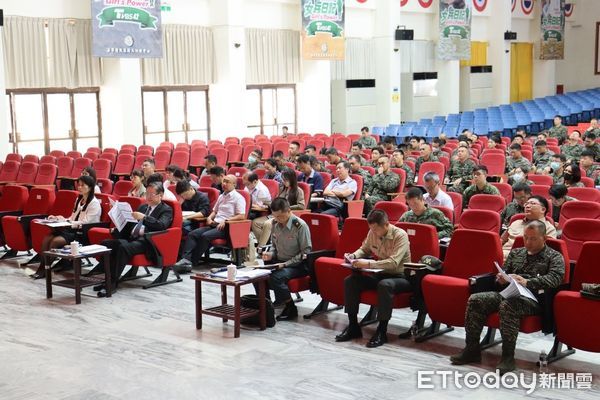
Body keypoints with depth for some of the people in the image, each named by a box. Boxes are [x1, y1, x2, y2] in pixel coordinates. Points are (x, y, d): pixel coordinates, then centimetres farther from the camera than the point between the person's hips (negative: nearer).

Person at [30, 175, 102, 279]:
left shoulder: (94, 203, -9)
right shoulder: (79, 200, 18)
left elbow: (85, 223, -17)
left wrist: (66, 221, -20)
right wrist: (58, 219, 5)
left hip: (84, 234, -8)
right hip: (73, 230, 8)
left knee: (55, 241, -26)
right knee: (47, 238, -14)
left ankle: (45, 270, -14)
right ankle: (42, 266, -14)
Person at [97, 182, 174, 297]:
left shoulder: (166, 210, 4)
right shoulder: (143, 207, 26)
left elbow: (162, 225, -15)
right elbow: (132, 223, 30)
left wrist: (144, 217, -26)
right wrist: (116, 230, 11)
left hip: (146, 241, -8)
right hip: (131, 238, 8)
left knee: (123, 247, -35)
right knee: (105, 243, -14)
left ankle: (113, 283, -30)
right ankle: (109, 278, -14)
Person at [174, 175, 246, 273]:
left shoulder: (238, 198, 0)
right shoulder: (221, 196, 24)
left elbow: (242, 216, -11)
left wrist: (225, 220, -17)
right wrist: (209, 218, 10)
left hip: (226, 227, -7)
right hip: (214, 224, 8)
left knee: (205, 236, -31)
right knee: (192, 234, -16)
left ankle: (192, 262, -28)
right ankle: (185, 259, -30)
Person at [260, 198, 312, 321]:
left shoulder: (300, 226, -17)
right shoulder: (275, 223, 2)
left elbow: (305, 253, -14)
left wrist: (285, 264, -20)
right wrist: (270, 254, -5)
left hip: (298, 265, -6)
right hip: (279, 262, 6)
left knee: (276, 277, -32)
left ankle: (290, 309, -12)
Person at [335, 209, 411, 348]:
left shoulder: (400, 235, -19)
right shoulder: (372, 233, -1)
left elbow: (393, 263, -30)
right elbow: (364, 249, 19)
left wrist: (369, 264, -36)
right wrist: (353, 256, -4)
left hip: (400, 277, -7)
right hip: (380, 274, 7)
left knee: (385, 285, -39)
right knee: (350, 281, -12)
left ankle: (382, 331, -28)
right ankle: (353, 327, -5)